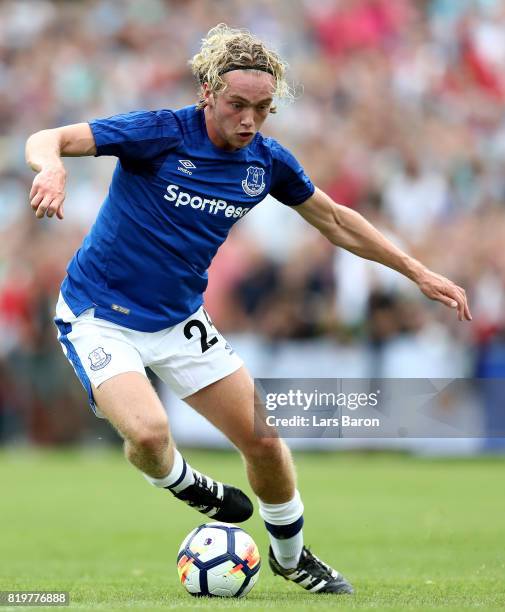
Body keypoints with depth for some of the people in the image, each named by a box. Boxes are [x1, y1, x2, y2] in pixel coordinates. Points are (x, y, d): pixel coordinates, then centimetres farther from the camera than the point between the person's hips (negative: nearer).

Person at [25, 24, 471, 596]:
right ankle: (181, 483, 10)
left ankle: (291, 555, 32)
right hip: (99, 315, -5)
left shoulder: (268, 161, -5)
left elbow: (334, 220, 12)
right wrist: (53, 167, -50)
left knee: (263, 439, 3)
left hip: (180, 320, 5)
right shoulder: (160, 133, -21)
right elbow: (47, 140, -25)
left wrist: (418, 272, 10)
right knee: (148, 431, -29)